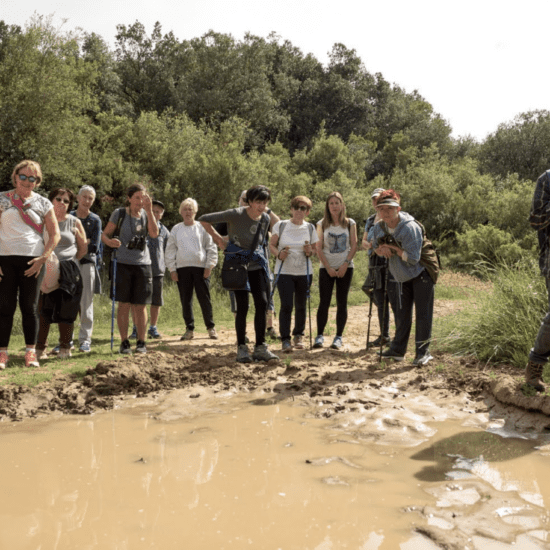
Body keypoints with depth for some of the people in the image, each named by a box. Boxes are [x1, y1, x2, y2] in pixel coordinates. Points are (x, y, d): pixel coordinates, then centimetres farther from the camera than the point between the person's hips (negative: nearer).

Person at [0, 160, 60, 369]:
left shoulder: (43, 203, 7)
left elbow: (55, 234, 6)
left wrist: (43, 258, -6)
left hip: (33, 261, 0)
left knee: (30, 307, 4)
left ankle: (31, 352, 11)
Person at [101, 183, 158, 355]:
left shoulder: (146, 215, 8)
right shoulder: (119, 214, 1)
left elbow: (154, 233, -10)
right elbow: (104, 234, 2)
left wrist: (149, 210, -13)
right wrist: (110, 241, -21)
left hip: (142, 264, 2)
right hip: (123, 263, -2)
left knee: (140, 306, 3)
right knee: (124, 305, -1)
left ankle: (141, 342, 12)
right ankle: (124, 342, 7)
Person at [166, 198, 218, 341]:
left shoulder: (202, 228, 6)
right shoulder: (176, 229, 11)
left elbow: (211, 248, 5)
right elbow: (170, 250, 11)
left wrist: (209, 266, -4)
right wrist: (172, 269, 4)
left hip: (201, 267, -2)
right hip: (182, 268, 2)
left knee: (205, 299, -1)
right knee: (185, 300, 4)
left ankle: (211, 327, 11)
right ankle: (189, 329, 12)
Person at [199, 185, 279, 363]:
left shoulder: (265, 219, 2)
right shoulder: (236, 214, -16)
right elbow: (204, 220, -14)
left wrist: (261, 257, 8)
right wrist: (219, 240, -11)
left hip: (257, 266, 5)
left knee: (262, 303, -4)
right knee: (242, 307, -4)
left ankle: (260, 348, 5)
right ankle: (241, 348, 8)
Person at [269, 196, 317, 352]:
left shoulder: (310, 228, 5)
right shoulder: (281, 225, -1)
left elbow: (315, 250, 11)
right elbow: (271, 244, 3)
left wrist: (310, 252, -12)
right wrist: (279, 254, -16)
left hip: (304, 272, 2)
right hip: (284, 272, -2)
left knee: (301, 306, 7)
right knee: (286, 305, -9)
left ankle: (298, 335, 25)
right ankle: (285, 339, -1)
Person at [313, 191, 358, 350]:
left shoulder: (350, 223, 3)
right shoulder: (322, 224, 2)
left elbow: (354, 246, 1)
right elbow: (319, 248, 0)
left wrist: (345, 264, -10)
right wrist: (328, 267, -8)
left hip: (345, 267, 0)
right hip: (326, 268, 0)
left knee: (342, 303, 2)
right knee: (324, 302, -4)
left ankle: (339, 337, 7)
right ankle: (320, 336, 0)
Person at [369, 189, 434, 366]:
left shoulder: (410, 227, -27)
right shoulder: (378, 227, -7)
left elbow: (413, 258, -29)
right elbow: (375, 248, 10)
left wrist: (393, 248, -23)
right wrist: (381, 250, -14)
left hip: (420, 275, -6)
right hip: (399, 277, 6)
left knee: (423, 314, -5)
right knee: (401, 315, 12)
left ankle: (423, 351, 2)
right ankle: (398, 350, 21)